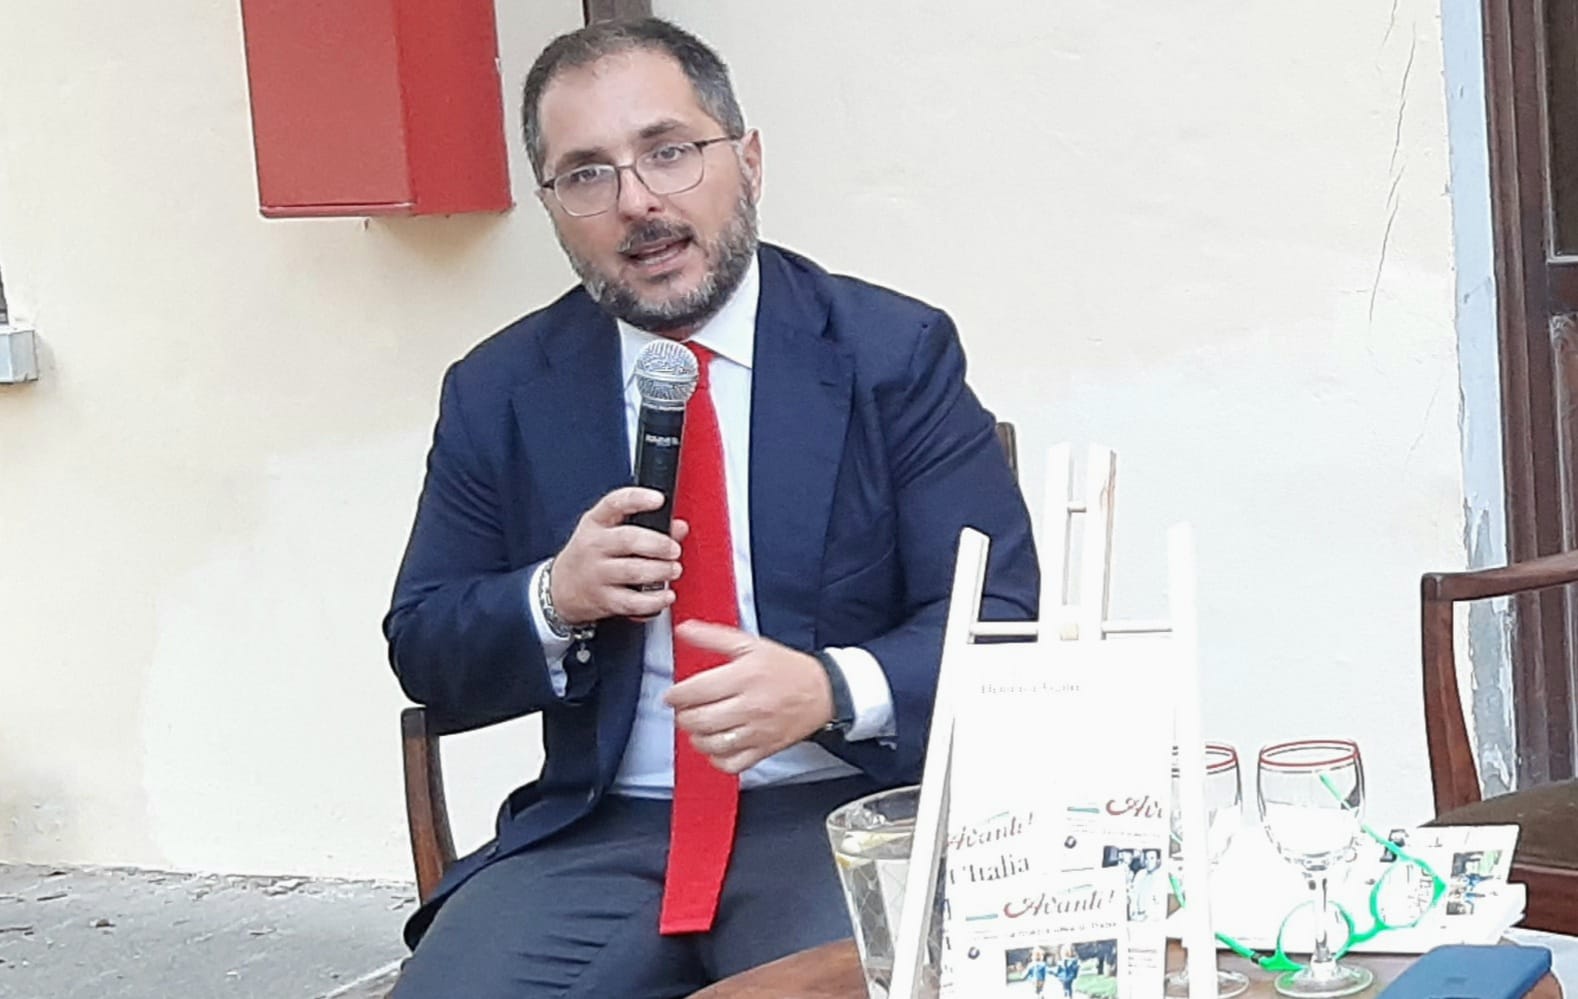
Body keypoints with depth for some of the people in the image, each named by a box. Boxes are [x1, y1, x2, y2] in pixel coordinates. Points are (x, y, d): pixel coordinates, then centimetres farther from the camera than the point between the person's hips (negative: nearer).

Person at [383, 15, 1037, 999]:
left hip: (846, 814, -2)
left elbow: (1002, 620, -4)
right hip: (598, 834, 2)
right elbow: (427, 655, 10)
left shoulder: (896, 353, -1)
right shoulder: (498, 392, 6)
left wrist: (833, 689, -23)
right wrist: (554, 599, -12)